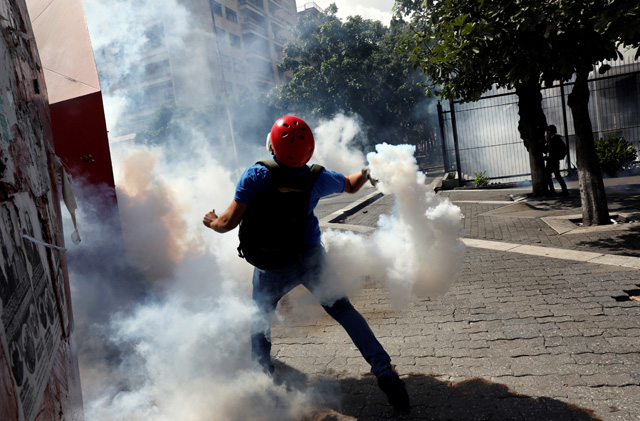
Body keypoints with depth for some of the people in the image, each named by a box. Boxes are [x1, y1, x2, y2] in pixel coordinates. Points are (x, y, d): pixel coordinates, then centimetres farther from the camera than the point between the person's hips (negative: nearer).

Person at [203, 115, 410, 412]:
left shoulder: (257, 175, -16)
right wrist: (367, 172, 37)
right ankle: (383, 370, 2)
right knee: (343, 310, 10)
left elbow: (229, 223, -16)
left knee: (259, 321, 24)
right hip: (310, 259, 1)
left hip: (271, 270, -1)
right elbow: (352, 185, 14)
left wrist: (212, 222, 8)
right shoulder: (317, 178, -7)